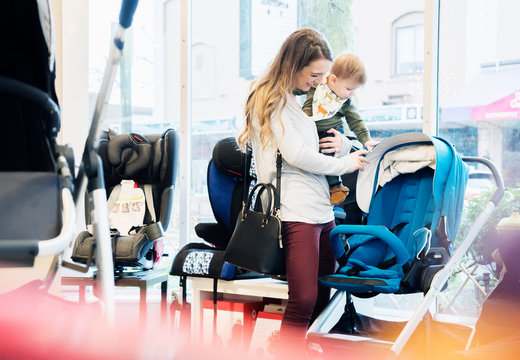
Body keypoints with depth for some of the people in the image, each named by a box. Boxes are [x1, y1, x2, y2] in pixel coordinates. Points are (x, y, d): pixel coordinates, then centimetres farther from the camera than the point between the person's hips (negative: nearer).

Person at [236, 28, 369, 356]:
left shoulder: (298, 99, 24)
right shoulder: (270, 98, -3)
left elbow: (316, 149, 29)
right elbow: (295, 154, -12)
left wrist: (343, 144, 4)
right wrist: (343, 164, -2)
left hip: (322, 209, 9)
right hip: (296, 212, -9)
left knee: (323, 299, 7)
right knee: (304, 300, -15)